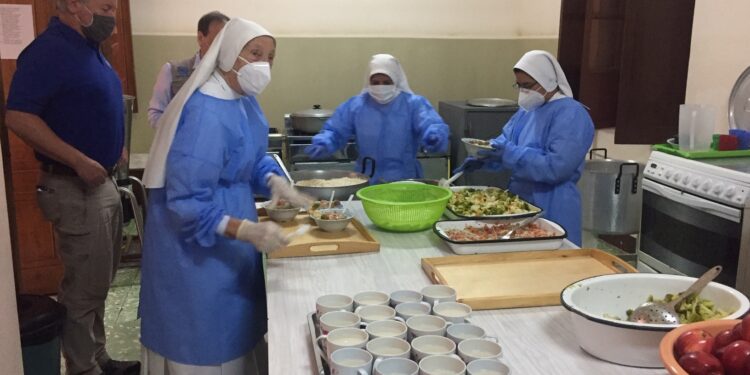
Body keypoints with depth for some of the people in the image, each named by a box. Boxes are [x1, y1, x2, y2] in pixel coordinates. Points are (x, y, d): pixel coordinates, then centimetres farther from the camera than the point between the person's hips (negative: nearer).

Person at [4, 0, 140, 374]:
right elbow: (18, 117, -24)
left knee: (97, 282, 18)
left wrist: (113, 147, 10)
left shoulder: (87, 47, 11)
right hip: (76, 188, -9)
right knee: (84, 288, 2)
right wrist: (79, 161, -24)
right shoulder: (48, 50, -17)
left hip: (102, 183, 9)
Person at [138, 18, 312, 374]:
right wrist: (246, 230, -37)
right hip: (195, 244, -9)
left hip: (228, 238, 9)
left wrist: (275, 182, -5)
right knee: (202, 333, 7)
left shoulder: (246, 101, 2)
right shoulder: (204, 113, -27)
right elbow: (187, 203, -29)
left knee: (230, 325, 23)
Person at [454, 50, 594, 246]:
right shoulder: (528, 109, 10)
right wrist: (482, 158, -7)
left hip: (552, 210, -8)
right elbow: (505, 140, 13)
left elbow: (555, 168, -27)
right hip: (519, 202, 8)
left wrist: (509, 154, -29)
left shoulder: (571, 114, -18)